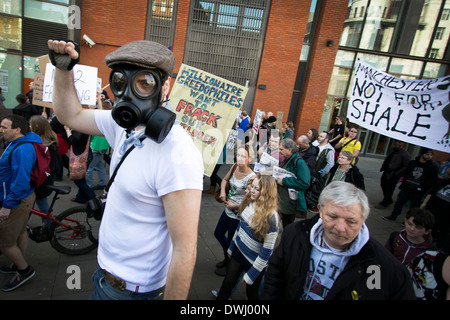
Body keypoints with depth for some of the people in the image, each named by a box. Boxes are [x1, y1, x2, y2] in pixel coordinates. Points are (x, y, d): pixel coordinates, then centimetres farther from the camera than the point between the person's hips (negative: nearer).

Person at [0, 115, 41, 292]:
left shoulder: (22, 150, -27)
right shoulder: (14, 144, 7)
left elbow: (21, 181, -29)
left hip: (17, 201, -10)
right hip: (20, 198, 10)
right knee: (20, 232, 24)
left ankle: (24, 270, 22)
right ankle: (20, 264, 42)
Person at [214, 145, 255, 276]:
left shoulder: (251, 177, -27)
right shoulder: (235, 167, -6)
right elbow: (225, 179, 12)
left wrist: (234, 206, -17)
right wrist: (223, 191, -6)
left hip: (238, 214, -8)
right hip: (228, 209, 8)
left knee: (231, 242, 12)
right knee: (218, 233, 24)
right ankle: (227, 258, 49)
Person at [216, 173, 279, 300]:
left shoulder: (270, 217, -28)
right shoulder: (249, 202, -8)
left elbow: (267, 251, -22)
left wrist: (251, 274, -15)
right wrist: (231, 247, 16)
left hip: (254, 260, -5)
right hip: (239, 250, 5)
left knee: (251, 293, 17)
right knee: (227, 284, 17)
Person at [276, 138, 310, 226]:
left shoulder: (299, 162, -17)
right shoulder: (286, 160, 11)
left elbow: (305, 183, -28)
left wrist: (284, 181, -23)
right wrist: (277, 176, 7)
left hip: (290, 204, -8)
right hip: (282, 201, 9)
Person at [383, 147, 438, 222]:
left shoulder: (433, 167, -6)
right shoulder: (412, 163, 3)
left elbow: (433, 181, -6)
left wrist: (421, 188, -13)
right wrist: (405, 183, 2)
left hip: (418, 192, -3)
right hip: (406, 189, 3)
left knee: (414, 207, 7)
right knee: (399, 202, 8)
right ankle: (392, 217, 22)